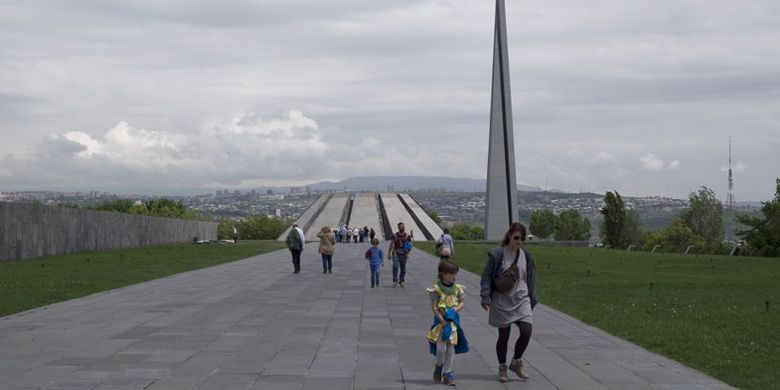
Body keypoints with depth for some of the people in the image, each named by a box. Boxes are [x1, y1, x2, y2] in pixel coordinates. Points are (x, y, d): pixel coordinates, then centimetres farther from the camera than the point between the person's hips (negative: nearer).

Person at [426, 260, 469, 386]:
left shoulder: (457, 288, 3)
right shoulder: (436, 289, -11)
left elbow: (462, 302, 12)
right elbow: (434, 307, -12)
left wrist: (457, 308, -10)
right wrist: (442, 320, -17)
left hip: (453, 321, 4)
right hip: (440, 321, -4)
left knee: (451, 348, 4)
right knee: (441, 348, -9)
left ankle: (447, 373, 13)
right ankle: (439, 366, 20)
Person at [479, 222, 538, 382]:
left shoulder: (526, 256, 5)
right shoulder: (497, 254, -8)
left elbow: (530, 279, 14)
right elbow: (486, 276, -5)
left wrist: (532, 300, 13)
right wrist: (485, 297, -12)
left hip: (522, 300, 3)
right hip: (502, 301, -3)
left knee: (526, 331, -9)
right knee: (503, 335, 4)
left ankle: (516, 362, 15)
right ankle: (502, 368, 21)